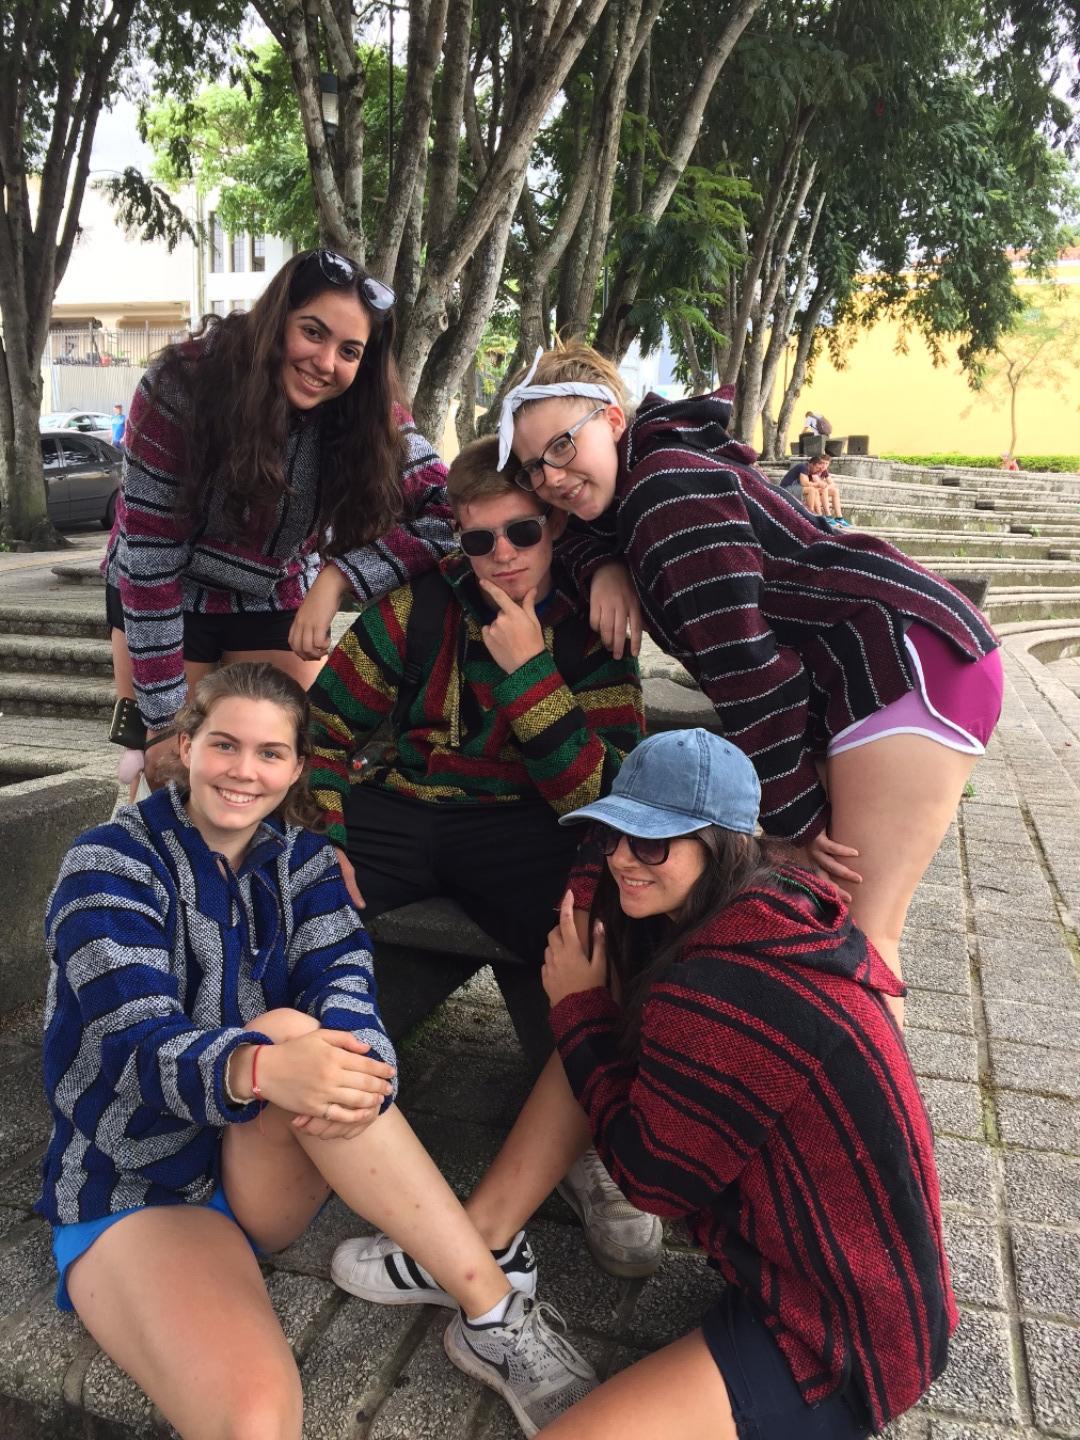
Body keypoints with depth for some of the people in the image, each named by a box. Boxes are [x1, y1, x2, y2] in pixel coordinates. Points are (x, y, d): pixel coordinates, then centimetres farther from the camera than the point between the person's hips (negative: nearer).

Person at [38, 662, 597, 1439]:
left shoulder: (303, 861, 3)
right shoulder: (112, 864, -10)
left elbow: (346, 989, -15)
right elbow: (139, 1044, -25)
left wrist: (353, 1066, -41)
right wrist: (259, 1069, -48)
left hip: (275, 1179, 4)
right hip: (139, 1193, -3)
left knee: (292, 1031, -33)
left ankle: (493, 1315, -25)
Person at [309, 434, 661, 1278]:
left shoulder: (592, 638, -4)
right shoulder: (420, 608, -3)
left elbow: (602, 796, -14)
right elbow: (323, 728, 1)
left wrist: (526, 670, -21)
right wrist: (324, 844, -11)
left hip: (520, 828, -1)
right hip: (400, 810, 2)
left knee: (571, 924, -33)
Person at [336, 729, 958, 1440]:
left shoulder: (723, 994, -29)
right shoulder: (775, 909, -2)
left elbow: (655, 1176, -13)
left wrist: (580, 1008, -7)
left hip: (845, 1342, -9)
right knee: (616, 1032, 7)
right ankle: (475, 1242, 11)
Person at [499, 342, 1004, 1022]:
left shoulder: (667, 485, -16)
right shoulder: (632, 495, 15)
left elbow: (742, 662, -19)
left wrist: (796, 813, -14)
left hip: (911, 657, -10)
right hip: (854, 684, 10)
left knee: (857, 933, -11)